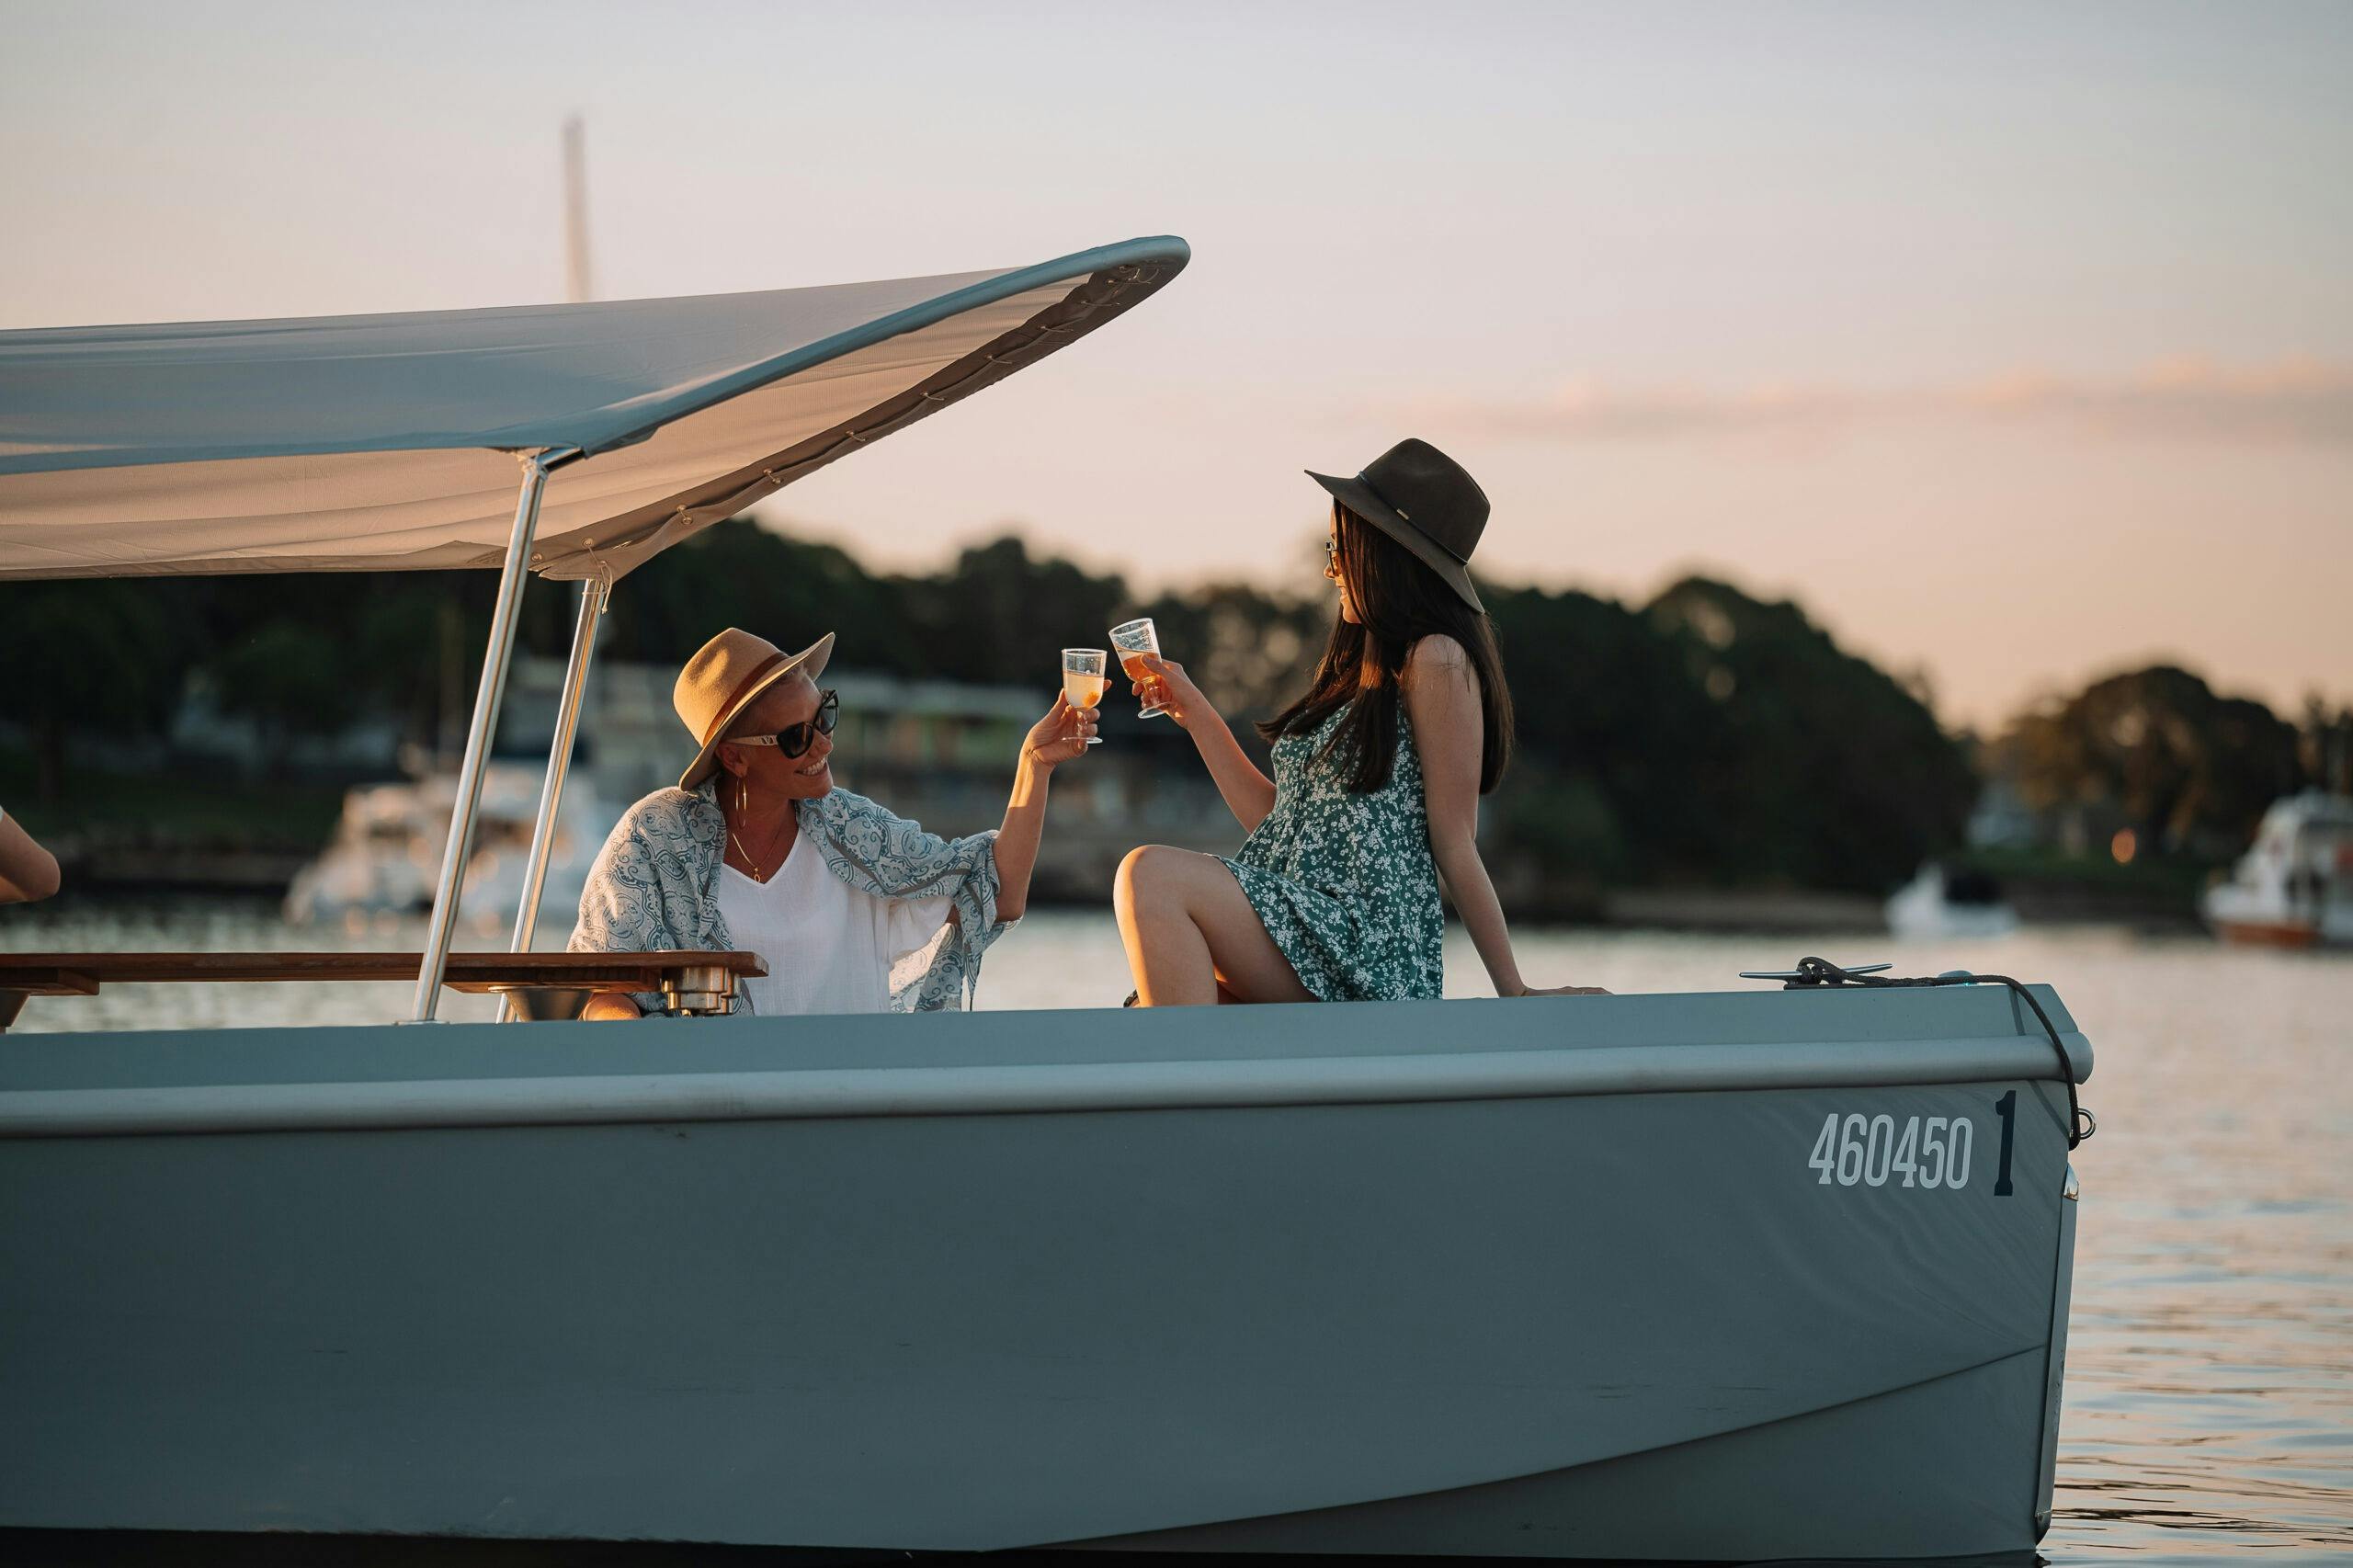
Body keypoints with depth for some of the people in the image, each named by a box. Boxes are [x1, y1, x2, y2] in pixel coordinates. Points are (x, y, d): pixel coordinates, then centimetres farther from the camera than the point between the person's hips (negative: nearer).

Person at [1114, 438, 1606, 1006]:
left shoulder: (1436, 661, -4)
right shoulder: (1359, 671, 25)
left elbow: (1455, 845, -7)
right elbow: (1276, 818, 23)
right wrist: (1193, 710, 29)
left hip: (1369, 948, -9)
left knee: (1152, 874, -27)